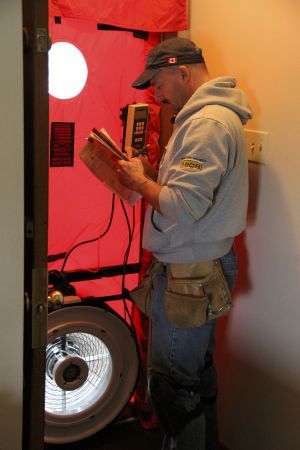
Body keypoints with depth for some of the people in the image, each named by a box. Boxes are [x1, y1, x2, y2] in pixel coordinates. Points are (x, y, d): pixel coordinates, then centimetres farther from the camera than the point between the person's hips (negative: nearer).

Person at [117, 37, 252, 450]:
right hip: (202, 265, 11)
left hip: (191, 273, -11)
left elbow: (186, 206, -27)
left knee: (173, 384, 2)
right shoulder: (213, 115, 14)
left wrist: (140, 183, -13)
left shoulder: (208, 124, -20)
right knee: (198, 370, 24)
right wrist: (151, 174, 6)